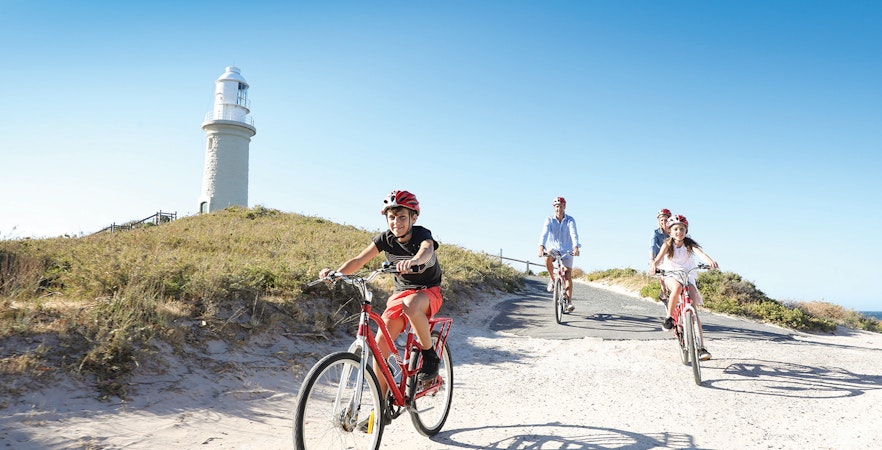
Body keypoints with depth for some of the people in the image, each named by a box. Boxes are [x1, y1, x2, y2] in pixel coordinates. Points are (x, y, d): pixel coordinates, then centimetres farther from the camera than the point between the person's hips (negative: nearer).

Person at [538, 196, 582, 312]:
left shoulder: (570, 220, -8)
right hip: (553, 248, 0)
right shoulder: (549, 220, -7)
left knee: (568, 275, -9)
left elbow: (574, 234, -24)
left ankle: (569, 302, -3)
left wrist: (576, 247, -42)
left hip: (567, 251, 0)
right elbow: (544, 233, -22)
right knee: (548, 258, -34)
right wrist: (541, 247, -40)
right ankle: (552, 280, -11)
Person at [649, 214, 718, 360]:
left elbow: (700, 252, -27)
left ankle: (701, 347, -9)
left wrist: (710, 260, -49)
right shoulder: (668, 244, -6)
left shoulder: (690, 243, -6)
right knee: (678, 286, -39)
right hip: (671, 276, -1)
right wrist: (654, 265, -47)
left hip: (688, 276, 1)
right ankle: (669, 318, -20)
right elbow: (659, 256, -23)